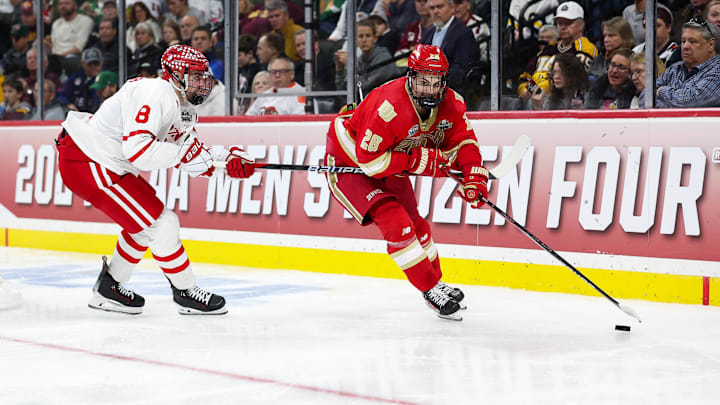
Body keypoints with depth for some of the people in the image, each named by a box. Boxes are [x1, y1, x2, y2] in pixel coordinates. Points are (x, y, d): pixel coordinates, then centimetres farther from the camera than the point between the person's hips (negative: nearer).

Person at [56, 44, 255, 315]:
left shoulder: (184, 107, 11)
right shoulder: (156, 94, -22)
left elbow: (194, 159, 11)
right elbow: (137, 149, -32)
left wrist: (226, 157, -6)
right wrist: (183, 153, -28)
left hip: (109, 164, 11)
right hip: (86, 163, -11)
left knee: (146, 221, 20)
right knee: (161, 224, -9)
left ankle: (108, 289, 29)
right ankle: (185, 292, 7)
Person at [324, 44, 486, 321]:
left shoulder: (450, 104, -15)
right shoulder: (389, 106, -38)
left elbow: (462, 140, -1)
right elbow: (369, 159, -35)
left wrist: (473, 177, -17)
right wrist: (419, 160, -32)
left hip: (389, 166, 8)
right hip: (347, 161, -8)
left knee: (415, 224, 16)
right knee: (394, 221, -21)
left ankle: (436, 282, 37)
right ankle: (430, 289, -10)